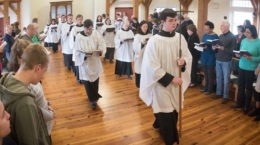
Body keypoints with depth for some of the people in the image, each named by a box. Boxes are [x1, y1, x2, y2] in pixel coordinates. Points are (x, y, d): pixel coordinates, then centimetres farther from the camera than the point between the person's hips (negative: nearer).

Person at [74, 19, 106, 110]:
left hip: (95, 62, 2)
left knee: (95, 81, 15)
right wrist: (85, 54, -30)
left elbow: (102, 44, -4)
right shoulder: (79, 37, -11)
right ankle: (93, 100, 20)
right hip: (84, 63, -2)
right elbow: (78, 51, -11)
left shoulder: (96, 34, -5)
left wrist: (101, 50, -26)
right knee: (87, 82, 3)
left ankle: (94, 98, 40)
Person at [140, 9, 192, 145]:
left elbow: (188, 55, 8)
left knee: (174, 110, 16)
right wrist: (170, 78, -18)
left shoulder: (180, 37, -2)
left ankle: (159, 124, 45)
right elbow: (152, 67, -17)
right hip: (161, 84, -5)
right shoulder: (154, 41, -17)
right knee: (166, 114, 4)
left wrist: (184, 61, -16)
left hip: (177, 82, 5)